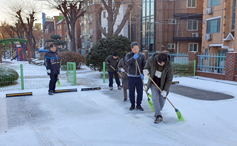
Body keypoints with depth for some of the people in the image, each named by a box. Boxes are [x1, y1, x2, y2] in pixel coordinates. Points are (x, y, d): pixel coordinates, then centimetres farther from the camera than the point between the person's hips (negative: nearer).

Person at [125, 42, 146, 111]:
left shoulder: (142, 55, 1)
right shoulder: (129, 55, -2)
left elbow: (144, 65, 2)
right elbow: (127, 62, -21)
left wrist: (142, 74, -12)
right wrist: (133, 58, -37)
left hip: (139, 77, 1)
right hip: (131, 76, -1)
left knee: (140, 91, 3)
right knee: (131, 92, 5)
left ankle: (138, 105, 20)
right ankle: (132, 105, 22)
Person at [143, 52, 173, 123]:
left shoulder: (169, 66, -27)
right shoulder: (151, 60, -23)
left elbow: (169, 79, -18)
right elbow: (147, 66, 0)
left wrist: (165, 90, -19)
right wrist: (146, 70, -24)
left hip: (163, 84, -1)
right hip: (154, 83, 1)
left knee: (162, 99, 4)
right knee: (155, 98, -10)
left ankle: (157, 112, 29)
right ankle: (159, 116, -8)